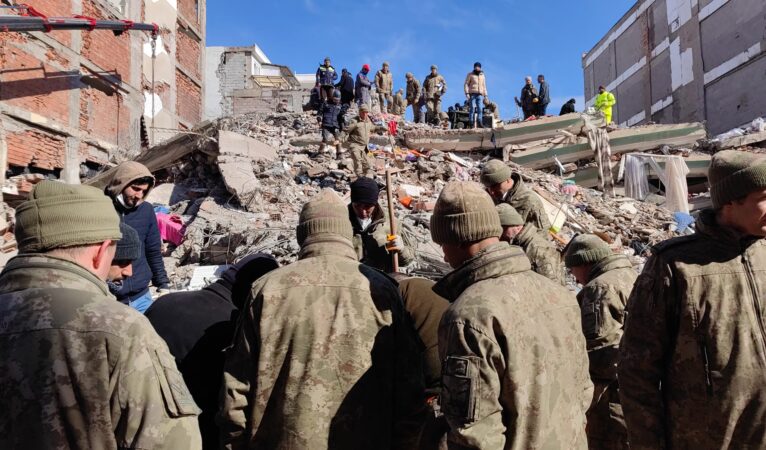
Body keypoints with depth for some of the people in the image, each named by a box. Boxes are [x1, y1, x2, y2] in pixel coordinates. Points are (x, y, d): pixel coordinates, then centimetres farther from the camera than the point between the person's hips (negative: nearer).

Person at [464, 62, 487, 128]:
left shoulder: (482, 75, 19)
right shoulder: (470, 74, 6)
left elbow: (484, 86, 21)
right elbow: (466, 84, 0)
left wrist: (485, 95, 13)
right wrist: (467, 93, -12)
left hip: (480, 95, 3)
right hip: (472, 94, -3)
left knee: (479, 109, -9)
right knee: (472, 109, -11)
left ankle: (480, 123, -11)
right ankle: (471, 123, -12)